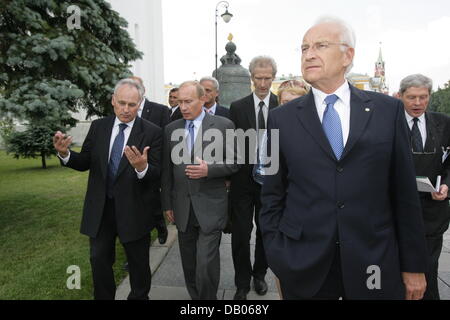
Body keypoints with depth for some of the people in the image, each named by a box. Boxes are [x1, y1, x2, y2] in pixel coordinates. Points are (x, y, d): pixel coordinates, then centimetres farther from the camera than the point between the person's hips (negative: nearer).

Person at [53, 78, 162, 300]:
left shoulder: (152, 132, -12)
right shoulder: (98, 127, 1)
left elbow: (156, 174, -16)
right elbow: (84, 163, 2)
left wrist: (142, 168, -38)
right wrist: (65, 154, -18)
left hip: (133, 210, -3)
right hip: (100, 208, 3)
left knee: (139, 263, 16)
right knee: (99, 261, 18)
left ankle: (139, 296, 41)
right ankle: (103, 297, 42)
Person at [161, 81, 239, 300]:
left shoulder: (223, 125, -4)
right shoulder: (171, 129, 7)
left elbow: (234, 163, -3)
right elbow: (167, 170, 10)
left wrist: (209, 169, -20)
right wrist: (167, 203, 9)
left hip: (210, 207, -4)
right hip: (182, 207, 4)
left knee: (206, 263, -5)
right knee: (189, 264, 16)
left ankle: (208, 297, 21)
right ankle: (195, 296, 37)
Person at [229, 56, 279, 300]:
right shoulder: (237, 107, 2)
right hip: (242, 179, 0)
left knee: (266, 231, 15)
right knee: (240, 234, 4)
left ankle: (259, 274, 38)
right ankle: (242, 284, 24)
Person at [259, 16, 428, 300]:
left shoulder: (388, 109, 0)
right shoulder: (282, 119, -2)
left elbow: (405, 192, 2)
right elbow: (272, 194, 1)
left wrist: (414, 265, 4)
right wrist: (277, 255, -2)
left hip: (374, 263, 1)